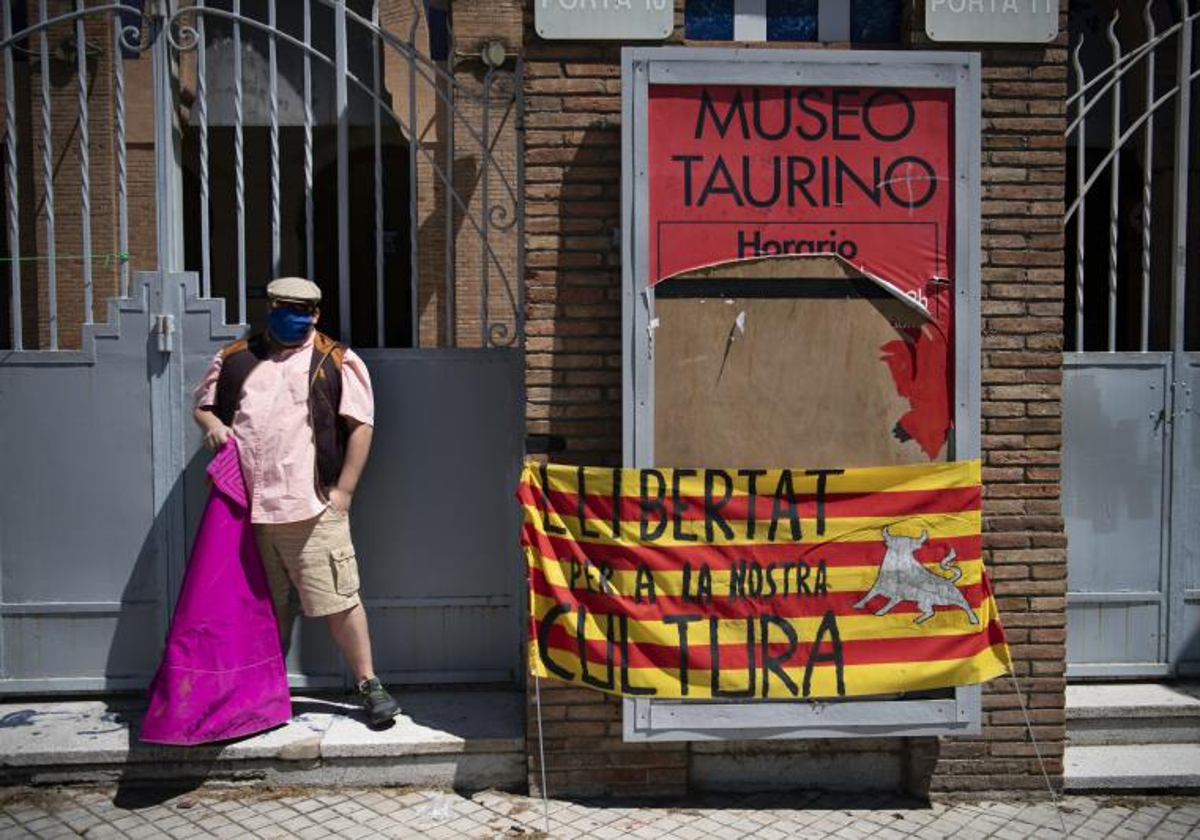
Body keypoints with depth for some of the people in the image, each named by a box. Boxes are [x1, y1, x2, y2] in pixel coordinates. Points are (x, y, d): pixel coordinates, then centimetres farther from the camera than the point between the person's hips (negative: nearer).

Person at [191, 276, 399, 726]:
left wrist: (343, 491, -7)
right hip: (248, 507, 4)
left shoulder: (336, 361, 2)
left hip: (313, 508, -4)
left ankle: (369, 685, 10)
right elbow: (202, 404, 25)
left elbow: (360, 427, -2)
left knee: (338, 601, -4)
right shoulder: (234, 358, 14)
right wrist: (212, 424, 0)